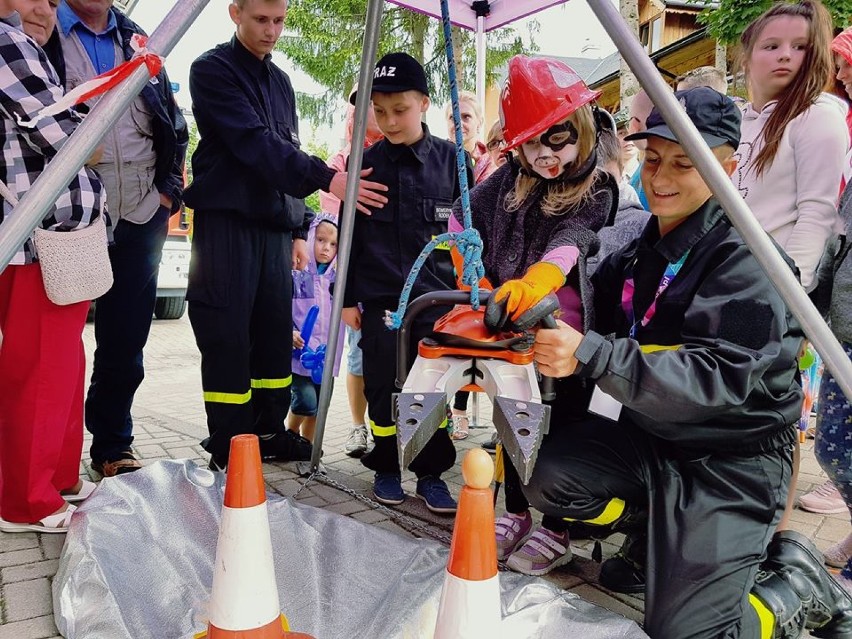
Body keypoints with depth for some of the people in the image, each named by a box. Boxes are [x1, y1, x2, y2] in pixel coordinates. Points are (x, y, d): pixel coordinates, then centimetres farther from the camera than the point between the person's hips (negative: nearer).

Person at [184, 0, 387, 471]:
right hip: (227, 220, -6)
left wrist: (298, 228, 16)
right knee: (227, 336, -5)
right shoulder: (212, 70, -3)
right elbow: (254, 142, -17)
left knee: (275, 334, 7)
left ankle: (270, 432, 20)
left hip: (273, 224, 7)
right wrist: (326, 178, -26)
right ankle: (228, 449, 4)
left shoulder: (280, 81, 19)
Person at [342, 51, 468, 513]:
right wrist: (348, 297, 4)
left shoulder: (450, 159, 2)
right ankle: (385, 468, 23)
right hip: (379, 298, 1)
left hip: (436, 297, 0)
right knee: (383, 389, 6)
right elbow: (349, 235, 6)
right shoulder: (367, 162, 4)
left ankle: (431, 473, 18)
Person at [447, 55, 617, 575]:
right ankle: (516, 514, 33)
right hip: (510, 324, 5)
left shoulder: (596, 190, -10)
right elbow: (464, 216, 13)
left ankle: (557, 532, 20)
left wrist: (538, 278, -49)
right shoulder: (511, 178, 5)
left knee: (562, 428, 4)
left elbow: (571, 240, -30)